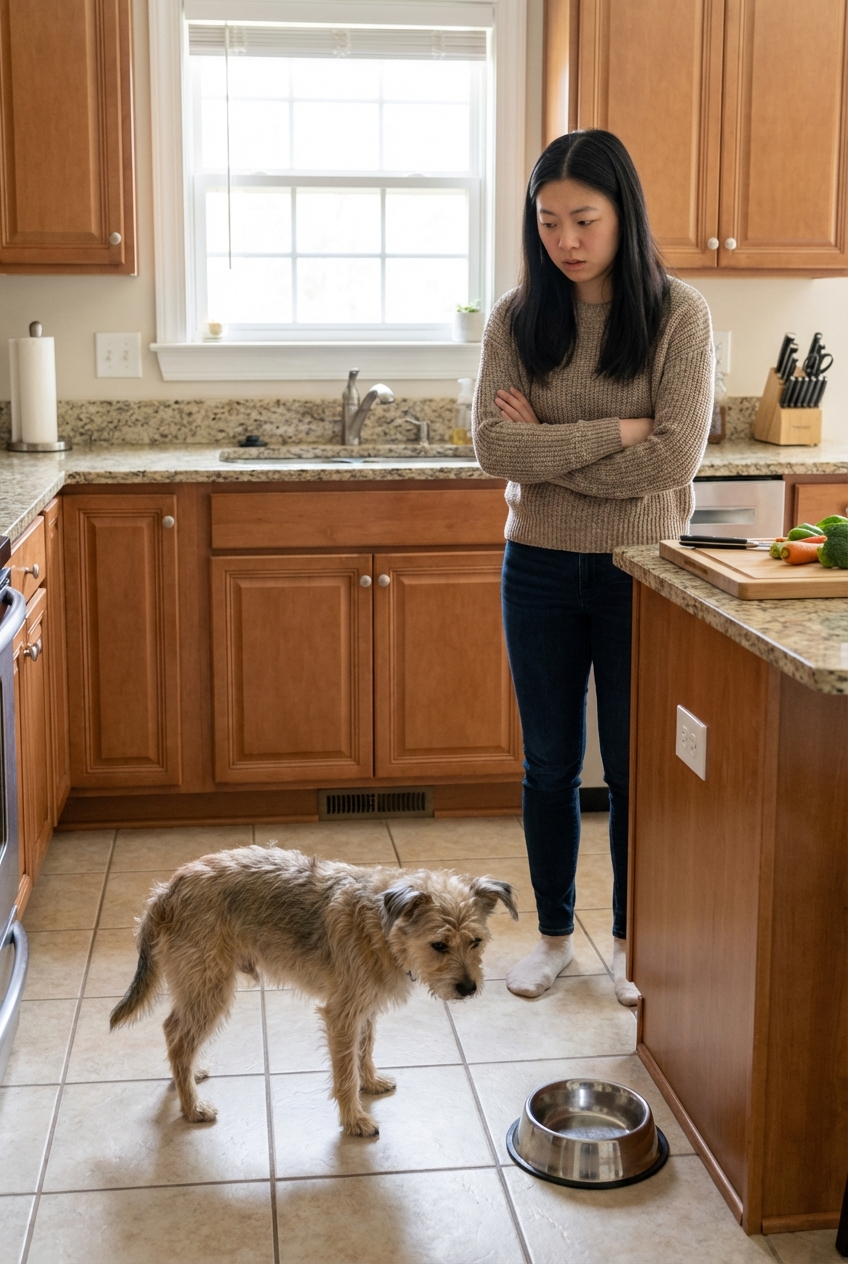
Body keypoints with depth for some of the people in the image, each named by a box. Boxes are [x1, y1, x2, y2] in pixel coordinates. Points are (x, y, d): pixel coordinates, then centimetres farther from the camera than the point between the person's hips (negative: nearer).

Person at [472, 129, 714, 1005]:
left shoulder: (678, 315, -8)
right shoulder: (517, 318, -2)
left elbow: (673, 458, -18)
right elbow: (493, 448, -13)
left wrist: (546, 448, -14)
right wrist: (615, 432, -19)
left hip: (640, 571, -2)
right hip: (540, 570, 2)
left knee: (635, 767, 9)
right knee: (549, 766, 13)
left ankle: (631, 940, 29)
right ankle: (554, 934, 31)